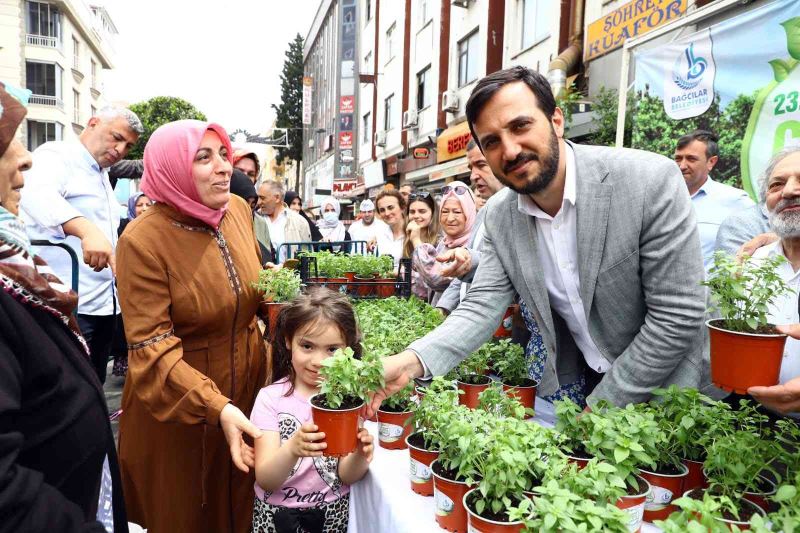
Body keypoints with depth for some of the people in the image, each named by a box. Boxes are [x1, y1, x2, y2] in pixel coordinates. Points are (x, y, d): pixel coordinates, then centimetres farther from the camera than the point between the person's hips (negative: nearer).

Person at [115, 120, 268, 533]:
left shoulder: (239, 210, -5)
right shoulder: (143, 240, -22)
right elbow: (152, 348, -24)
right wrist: (217, 408, -34)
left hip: (248, 383, 5)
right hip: (178, 403, -5)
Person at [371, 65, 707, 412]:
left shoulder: (651, 180, -20)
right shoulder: (499, 216, -6)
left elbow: (677, 317, -19)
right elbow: (482, 307, -10)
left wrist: (598, 411, -16)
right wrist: (412, 361, -27)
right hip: (573, 386, 4)